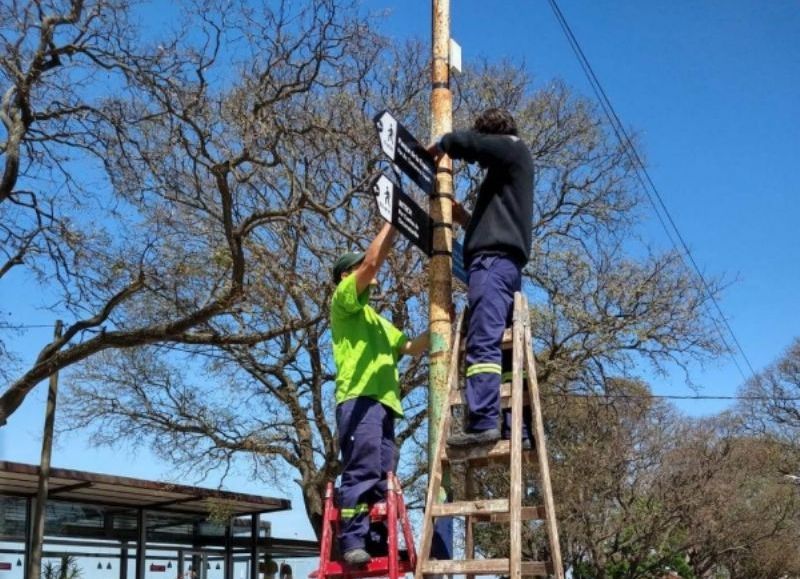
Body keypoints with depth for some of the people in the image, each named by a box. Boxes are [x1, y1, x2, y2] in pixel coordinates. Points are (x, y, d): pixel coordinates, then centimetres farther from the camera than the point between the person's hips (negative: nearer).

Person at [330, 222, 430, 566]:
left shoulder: (378, 322, 35)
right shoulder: (344, 300, 10)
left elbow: (412, 348, 32)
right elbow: (372, 261, -5)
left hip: (383, 401, 9)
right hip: (359, 398, -9)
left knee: (380, 479, 2)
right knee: (362, 473, -18)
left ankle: (375, 545, 1)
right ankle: (352, 543, -22)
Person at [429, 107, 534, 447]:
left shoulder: (513, 149, 6)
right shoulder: (507, 168, 31)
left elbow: (464, 142, -7)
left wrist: (440, 146, 12)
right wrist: (467, 219, 22)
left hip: (494, 260, -10)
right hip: (503, 263, 10)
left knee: (483, 343, -19)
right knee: (501, 345, 5)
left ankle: (483, 423, -27)